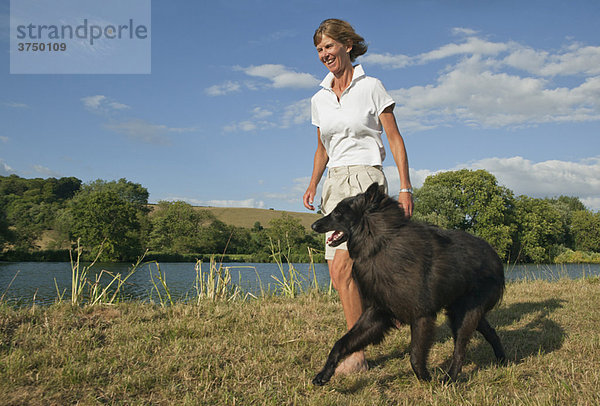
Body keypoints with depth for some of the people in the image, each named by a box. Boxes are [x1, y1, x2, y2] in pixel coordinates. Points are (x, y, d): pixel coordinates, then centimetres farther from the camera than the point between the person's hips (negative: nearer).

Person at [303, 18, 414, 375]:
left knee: (342, 267, -18)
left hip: (366, 179, -6)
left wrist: (406, 188, -8)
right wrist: (313, 185, 8)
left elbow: (395, 140, -1)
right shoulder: (319, 99, 14)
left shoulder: (371, 87, -1)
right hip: (335, 185, 6)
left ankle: (357, 353, -9)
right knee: (341, 273, 3)